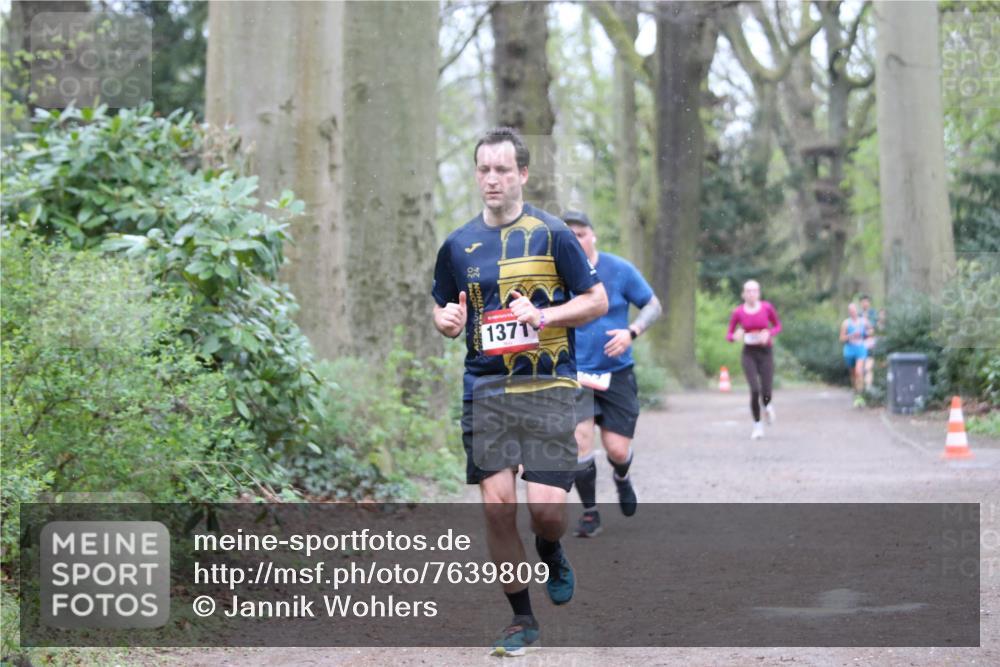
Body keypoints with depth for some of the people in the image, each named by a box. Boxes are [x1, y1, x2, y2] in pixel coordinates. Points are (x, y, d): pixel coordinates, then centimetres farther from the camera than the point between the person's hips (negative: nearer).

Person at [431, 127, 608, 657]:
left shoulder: (552, 235, 0)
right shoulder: (458, 244, 10)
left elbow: (597, 300, 2)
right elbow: (442, 310, 22)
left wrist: (543, 315, -13)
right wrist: (447, 320, -2)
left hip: (548, 388, -3)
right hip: (485, 389, 3)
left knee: (547, 507, -12)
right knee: (496, 504, -4)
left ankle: (551, 555, 25)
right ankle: (521, 619, 11)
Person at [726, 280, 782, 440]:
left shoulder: (767, 307, -7)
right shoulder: (738, 312, -5)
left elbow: (778, 326, 8)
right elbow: (729, 336, 2)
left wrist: (769, 334, -14)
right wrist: (735, 336, -22)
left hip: (766, 353, 0)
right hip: (748, 354, 0)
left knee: (766, 394, -5)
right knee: (754, 390, -18)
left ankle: (767, 406, 35)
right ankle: (758, 425, 3)